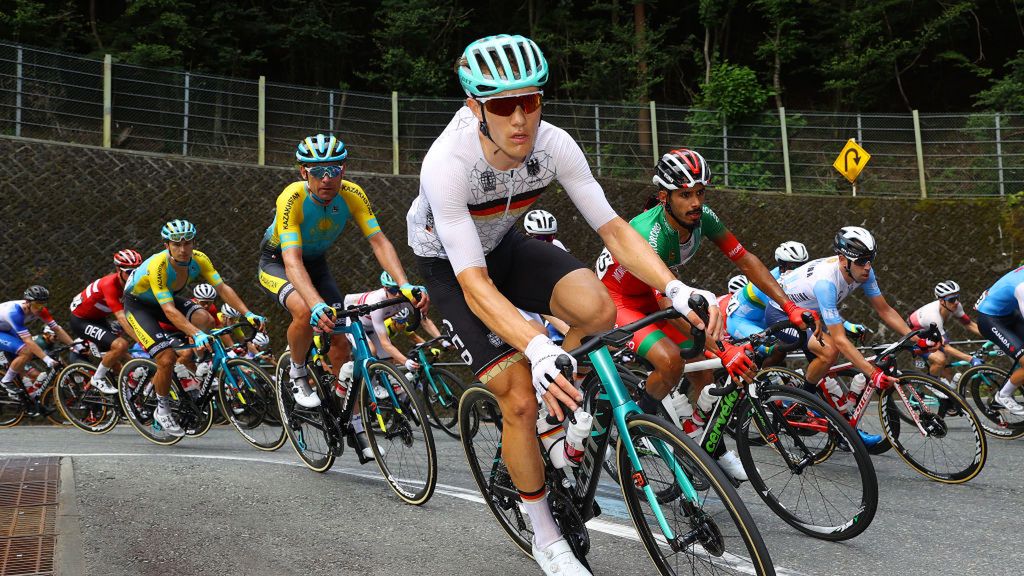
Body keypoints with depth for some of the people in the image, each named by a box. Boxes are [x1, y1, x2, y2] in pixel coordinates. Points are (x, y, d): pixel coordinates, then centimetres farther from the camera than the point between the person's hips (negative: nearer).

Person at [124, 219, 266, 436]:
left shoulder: (199, 259, -22)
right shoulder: (157, 266, -36)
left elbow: (222, 288, -26)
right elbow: (169, 311, -42)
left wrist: (248, 314, -39)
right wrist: (196, 334, -55)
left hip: (168, 297, 5)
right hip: (138, 303, -5)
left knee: (204, 319, -25)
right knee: (167, 358, -20)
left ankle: (188, 361, 1)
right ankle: (162, 410, 4)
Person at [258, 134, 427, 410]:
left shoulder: (352, 195, -24)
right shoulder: (292, 198, -35)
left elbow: (379, 241, -28)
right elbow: (292, 261, -44)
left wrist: (405, 285, -45)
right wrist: (317, 304, -60)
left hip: (316, 263, 4)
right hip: (278, 261, -4)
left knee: (341, 337, -6)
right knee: (305, 313, -34)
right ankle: (297, 373, -5)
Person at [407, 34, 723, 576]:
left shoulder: (554, 145, -24)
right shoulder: (447, 164, -36)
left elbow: (613, 229, -21)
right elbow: (474, 283, -40)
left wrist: (676, 288, -36)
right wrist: (536, 347, -56)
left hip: (504, 245, 4)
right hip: (448, 266, -3)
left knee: (597, 308, -27)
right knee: (520, 397, -14)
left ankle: (564, 396, 6)